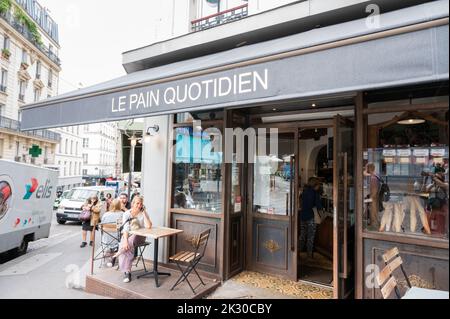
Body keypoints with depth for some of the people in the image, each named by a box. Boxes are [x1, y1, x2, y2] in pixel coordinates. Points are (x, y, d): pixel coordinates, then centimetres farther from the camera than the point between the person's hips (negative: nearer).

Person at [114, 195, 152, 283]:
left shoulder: (144, 213, -3)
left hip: (139, 237, 0)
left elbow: (148, 226, -19)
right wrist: (125, 241, -30)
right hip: (127, 235, 0)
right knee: (127, 246, -30)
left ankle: (115, 256, -20)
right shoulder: (127, 213, -3)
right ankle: (127, 272, -24)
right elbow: (125, 229, -13)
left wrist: (144, 212, -16)